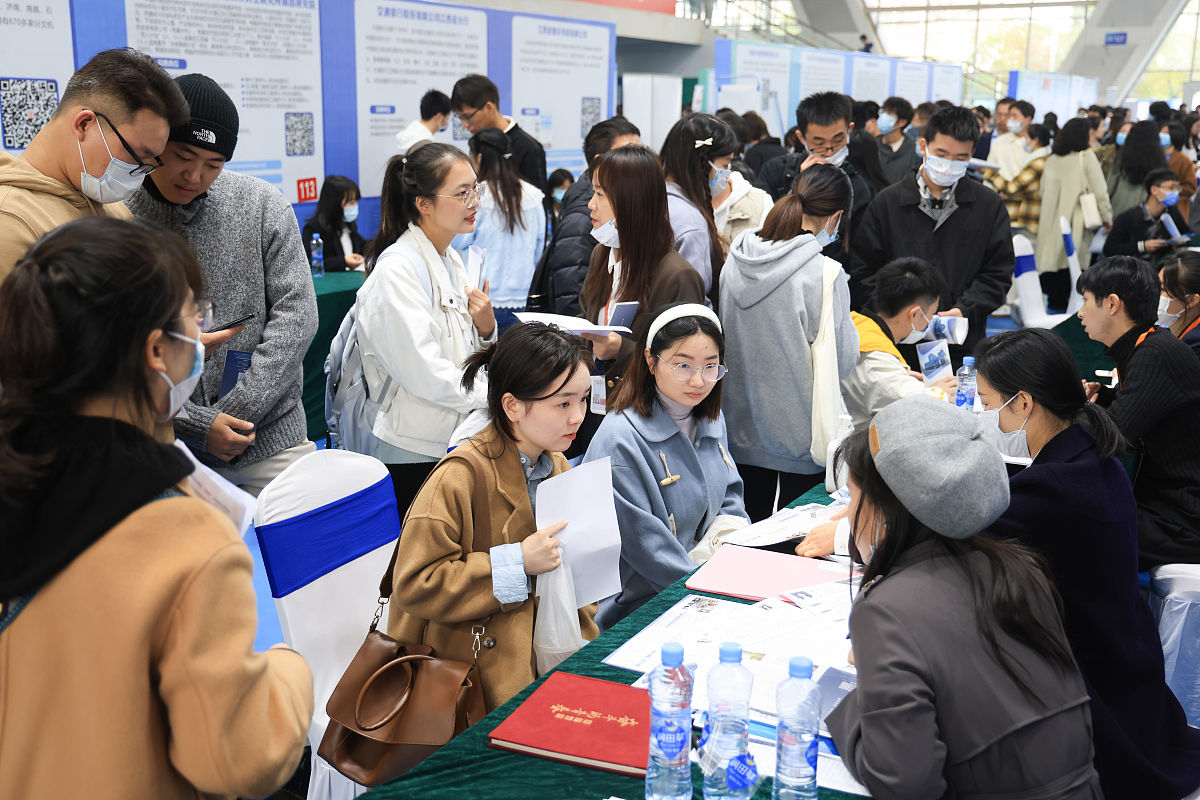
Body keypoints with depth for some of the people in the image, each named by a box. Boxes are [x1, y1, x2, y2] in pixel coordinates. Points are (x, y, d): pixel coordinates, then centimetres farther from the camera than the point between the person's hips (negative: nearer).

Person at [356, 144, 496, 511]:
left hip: (457, 445, 8)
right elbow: (425, 374, -22)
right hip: (416, 454, -8)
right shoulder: (397, 270, -15)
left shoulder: (451, 260, 12)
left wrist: (486, 327, -3)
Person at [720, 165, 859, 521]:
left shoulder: (735, 260, -3)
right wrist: (850, 327, 6)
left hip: (742, 429, 5)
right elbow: (842, 362, -13)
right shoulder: (824, 274, -19)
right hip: (800, 435, -5)